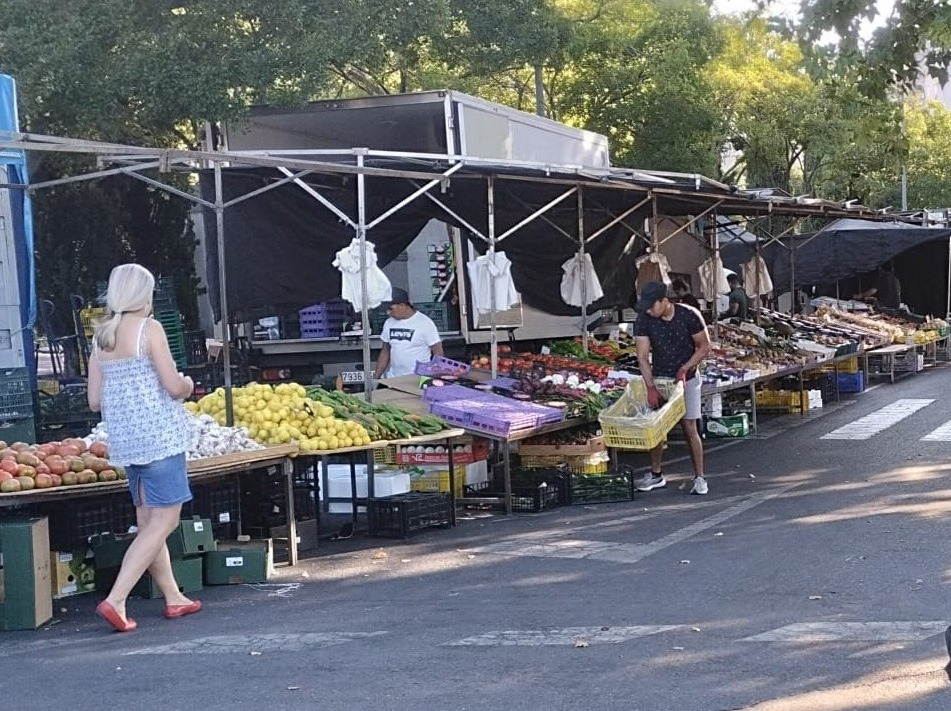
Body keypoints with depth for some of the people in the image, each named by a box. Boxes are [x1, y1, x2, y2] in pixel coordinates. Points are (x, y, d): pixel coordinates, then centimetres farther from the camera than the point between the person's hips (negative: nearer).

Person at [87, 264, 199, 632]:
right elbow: (174, 386, -15)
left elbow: (95, 401, 11)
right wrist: (188, 385, 7)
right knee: (163, 522, -4)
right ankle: (115, 600, -13)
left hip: (123, 438, 8)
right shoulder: (148, 328, -9)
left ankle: (173, 597, 24)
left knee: (147, 522, 15)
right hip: (159, 434, -8)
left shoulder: (100, 336, 10)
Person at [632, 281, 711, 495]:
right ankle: (656, 475, 19)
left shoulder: (689, 316, -17)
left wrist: (685, 368, -17)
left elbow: (704, 346, -6)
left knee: (689, 428, -5)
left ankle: (699, 477, 2)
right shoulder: (643, 321, -13)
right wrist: (650, 387, -24)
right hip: (658, 379, 3)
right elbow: (643, 356, -15)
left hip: (686, 379, -3)